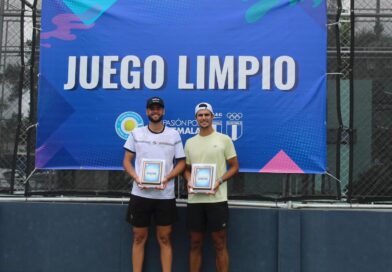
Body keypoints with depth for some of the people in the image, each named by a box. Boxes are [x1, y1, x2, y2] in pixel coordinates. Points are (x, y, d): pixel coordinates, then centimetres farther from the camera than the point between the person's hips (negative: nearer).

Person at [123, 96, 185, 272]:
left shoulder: (174, 134, 5)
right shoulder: (136, 133, 6)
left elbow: (181, 162, 4)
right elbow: (127, 160, 6)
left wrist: (167, 178, -13)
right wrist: (136, 178, -12)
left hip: (165, 195, 0)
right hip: (140, 194, 1)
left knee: (164, 238, 6)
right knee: (139, 238, 8)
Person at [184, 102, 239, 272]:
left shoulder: (224, 139, 1)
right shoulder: (190, 142, 12)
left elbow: (234, 166, 2)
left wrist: (219, 181, -13)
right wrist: (189, 181, -4)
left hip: (217, 199, -3)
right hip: (194, 200, 4)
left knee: (220, 244, 2)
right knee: (195, 243, 10)